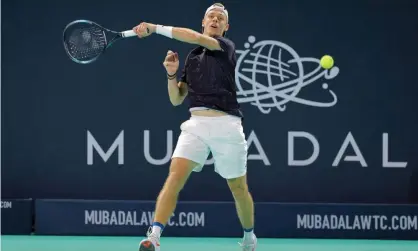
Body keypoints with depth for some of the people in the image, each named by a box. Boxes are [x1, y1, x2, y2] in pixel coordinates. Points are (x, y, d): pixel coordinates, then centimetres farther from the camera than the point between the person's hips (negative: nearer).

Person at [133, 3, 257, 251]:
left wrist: (155, 28, -16)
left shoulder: (227, 47, 3)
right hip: (196, 124, 3)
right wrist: (171, 74, 0)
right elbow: (176, 99, 18)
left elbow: (197, 38, -16)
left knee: (239, 188, 10)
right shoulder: (192, 57, 17)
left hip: (226, 125, -3)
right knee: (175, 177, -18)